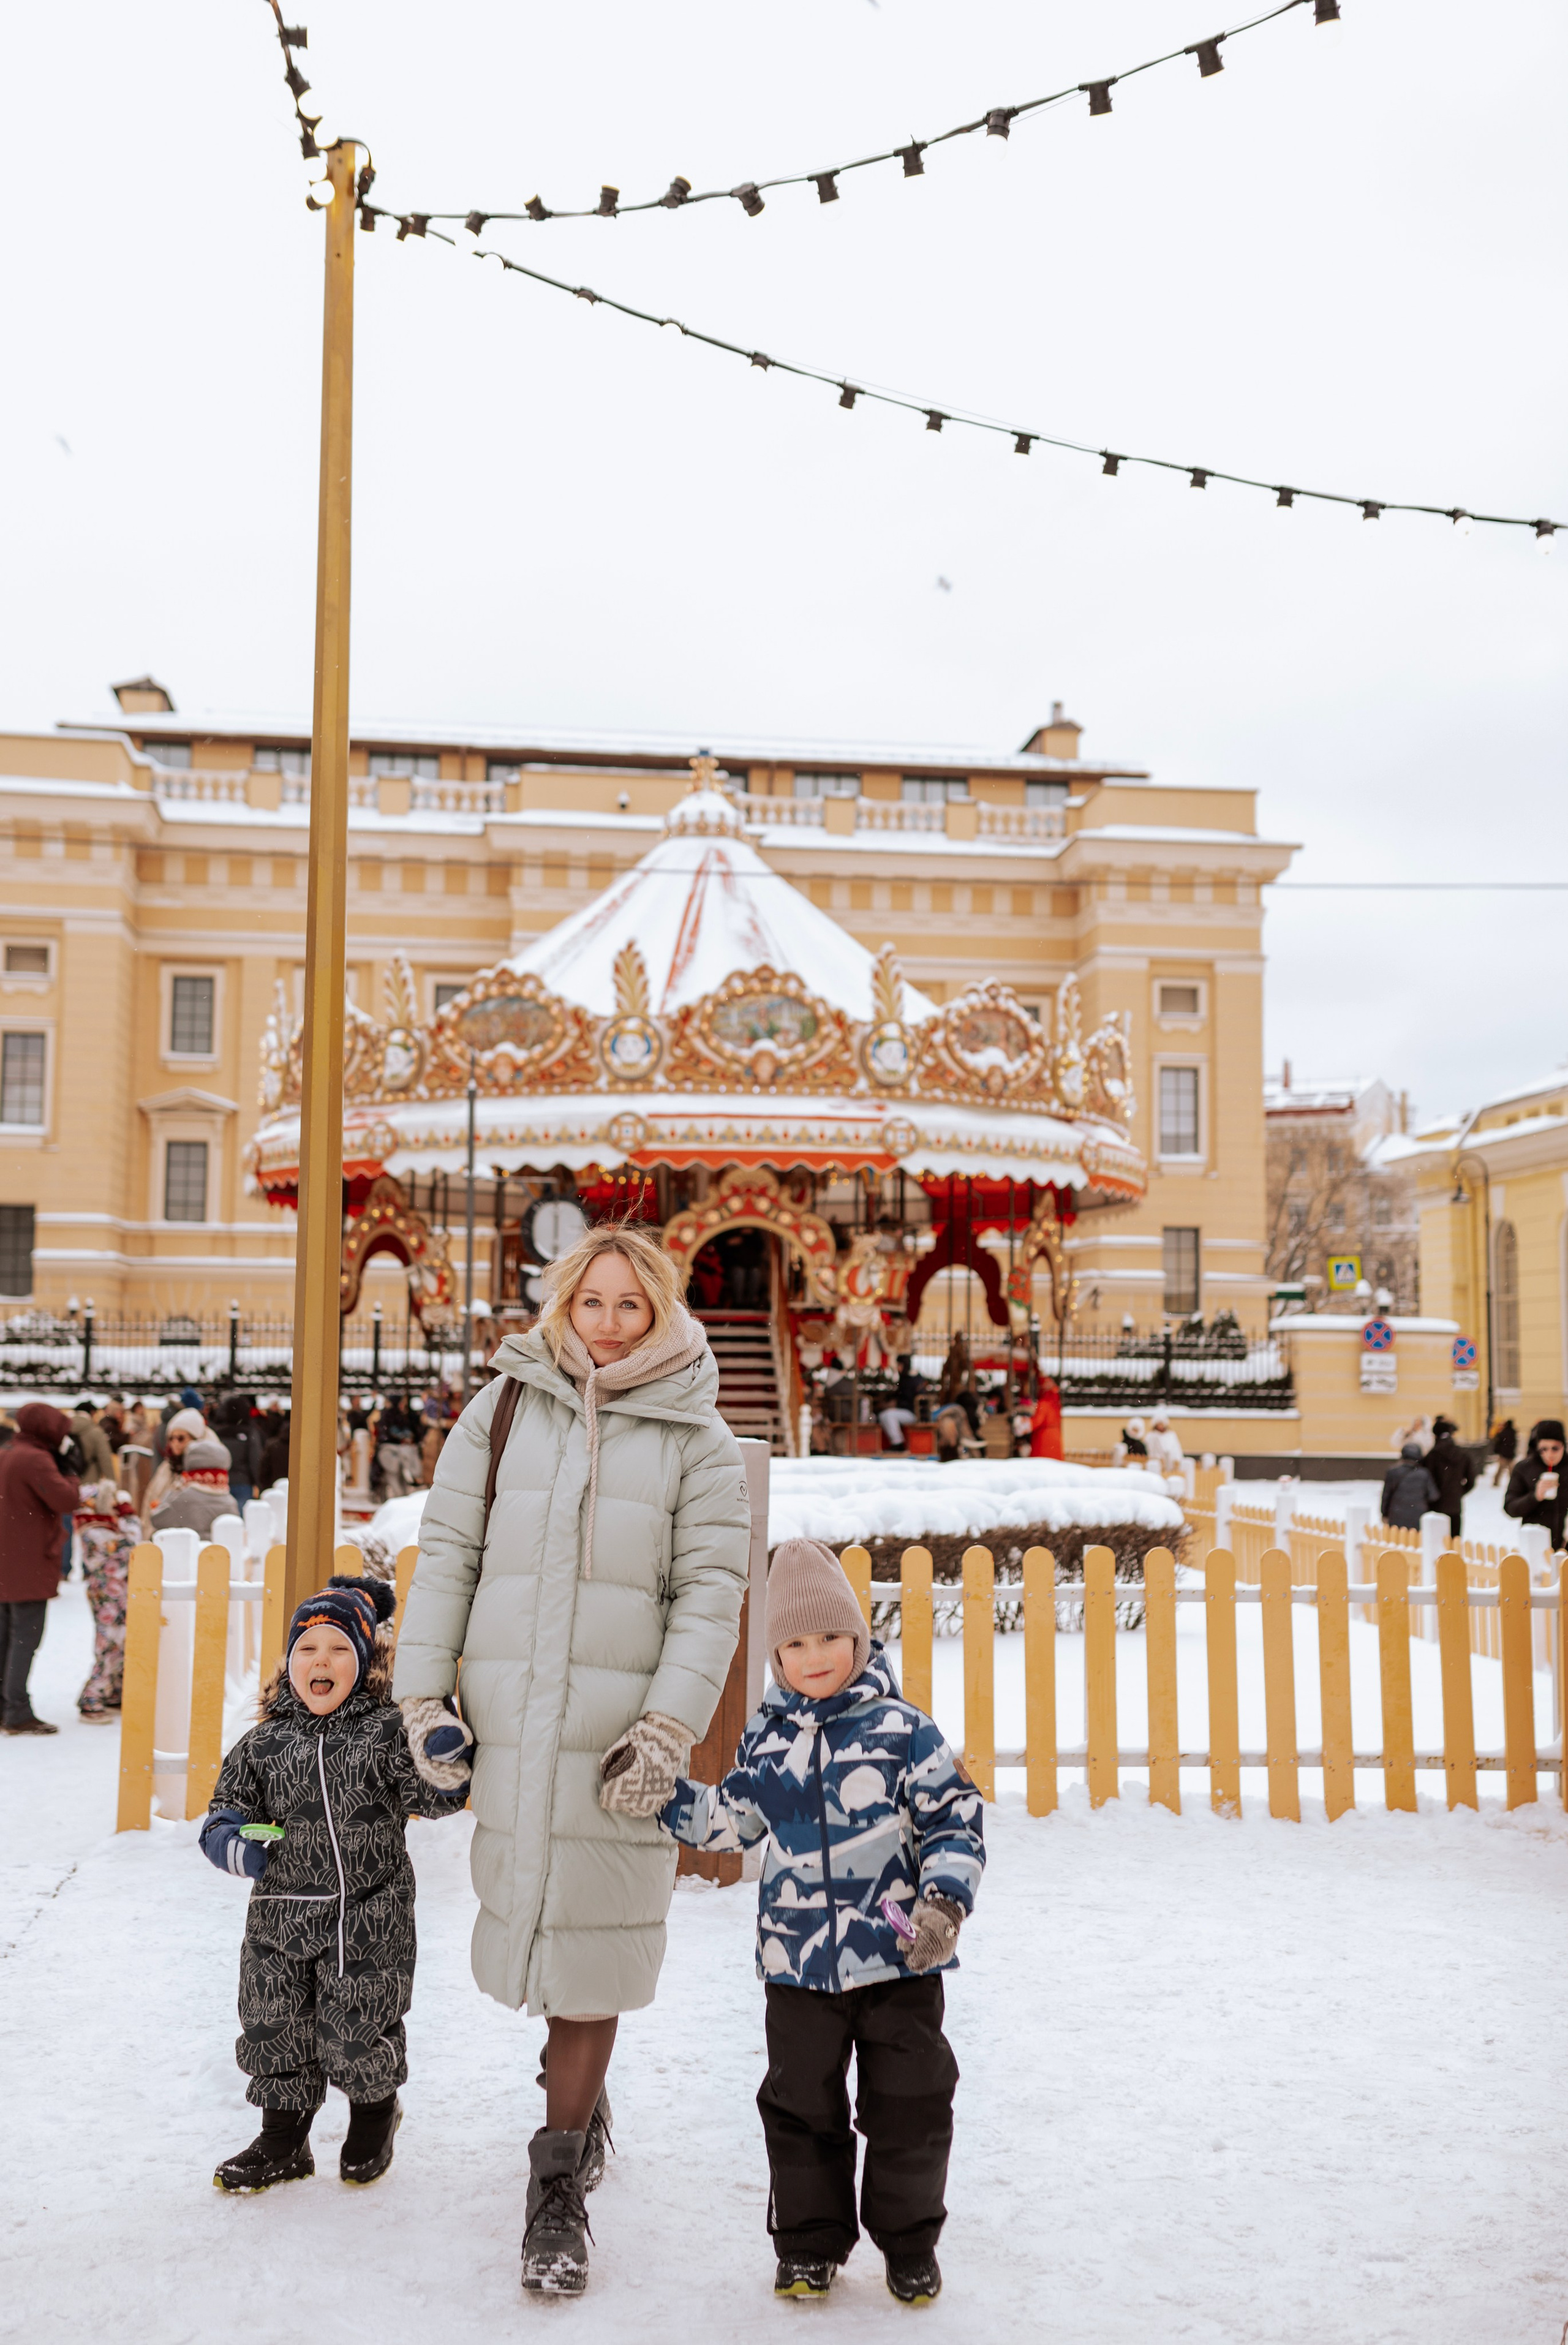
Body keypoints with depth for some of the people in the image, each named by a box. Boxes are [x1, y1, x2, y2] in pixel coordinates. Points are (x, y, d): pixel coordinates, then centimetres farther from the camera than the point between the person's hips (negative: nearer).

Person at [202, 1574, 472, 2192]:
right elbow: (225, 1812, 9)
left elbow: (436, 1796, -9)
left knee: (357, 2032, 5)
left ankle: (374, 2117, 36)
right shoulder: (264, 1743, 3)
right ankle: (283, 2141, 33)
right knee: (273, 2027, 11)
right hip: (280, 1917, 3)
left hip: (369, 1918, -3)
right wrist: (232, 1841, -13)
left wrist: (446, 1755, -30)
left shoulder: (387, 1733, -6)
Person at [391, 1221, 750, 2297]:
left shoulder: (696, 1438, 3)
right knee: (529, 1913, 8)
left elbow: (711, 1590, -1)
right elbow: (447, 1553, 9)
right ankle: (585, 2100, 36)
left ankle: (559, 2187, 11)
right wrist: (423, 1695, 3)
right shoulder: (502, 1411, 7)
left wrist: (669, 1726, -9)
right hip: (507, 1717, 2)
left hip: (619, 1724, -2)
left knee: (590, 1937, -2)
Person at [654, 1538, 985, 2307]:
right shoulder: (766, 1739, 3)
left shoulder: (902, 1729, -8)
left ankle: (909, 2242, 29)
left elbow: (955, 1820, -4)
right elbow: (730, 1819, 15)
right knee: (800, 2105, 11)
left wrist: (944, 1899, -16)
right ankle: (810, 2242, 29)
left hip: (897, 1956, -2)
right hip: (798, 1961, 3)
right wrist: (657, 1795, 5)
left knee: (907, 2104, 9)